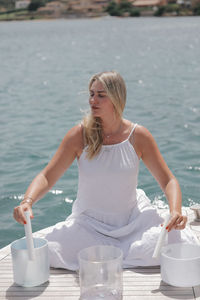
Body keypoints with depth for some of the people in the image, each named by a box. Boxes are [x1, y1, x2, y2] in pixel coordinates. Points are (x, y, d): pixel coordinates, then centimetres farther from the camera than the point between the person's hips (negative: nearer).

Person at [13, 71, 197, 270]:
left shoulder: (138, 136, -8)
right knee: (48, 253, -25)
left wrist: (175, 212, -25)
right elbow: (47, 177, -11)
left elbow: (168, 181, -4)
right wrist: (27, 202, -32)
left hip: (133, 220, 0)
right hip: (88, 223, 0)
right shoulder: (80, 135, -10)